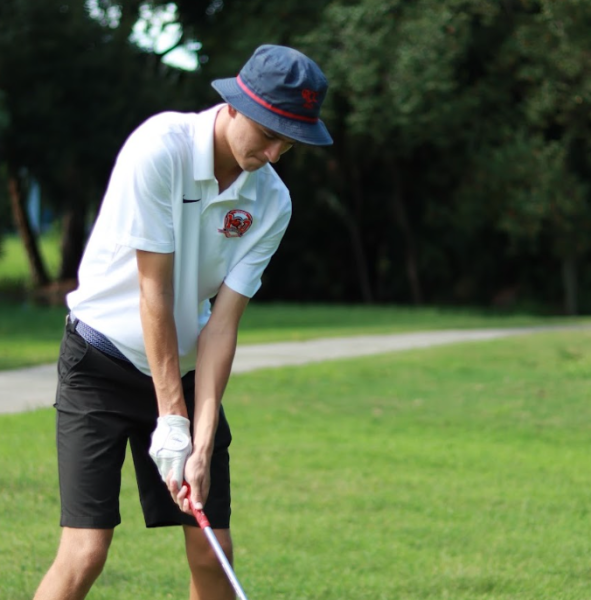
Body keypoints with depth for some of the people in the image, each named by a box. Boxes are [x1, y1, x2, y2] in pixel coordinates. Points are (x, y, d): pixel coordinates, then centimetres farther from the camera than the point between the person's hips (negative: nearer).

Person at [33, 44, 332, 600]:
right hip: (102, 364, -5)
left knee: (212, 551, 0)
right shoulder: (160, 147, -21)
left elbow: (222, 322, -8)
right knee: (85, 551, -15)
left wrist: (202, 446, -17)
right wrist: (170, 420, -19)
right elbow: (155, 292, -20)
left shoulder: (271, 203, -6)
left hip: (185, 366, 5)